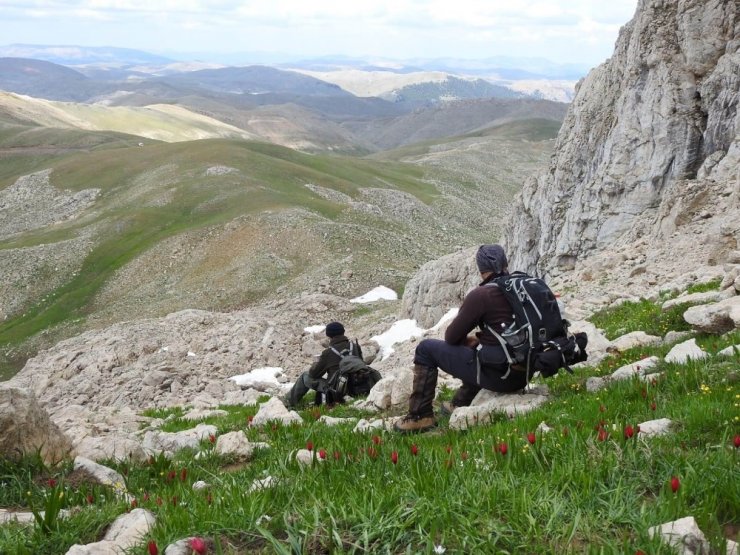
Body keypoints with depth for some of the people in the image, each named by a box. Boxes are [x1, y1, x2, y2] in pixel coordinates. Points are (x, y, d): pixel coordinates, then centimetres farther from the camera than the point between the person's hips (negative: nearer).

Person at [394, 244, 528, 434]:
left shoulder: (480, 295, -13)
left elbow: (451, 336, -4)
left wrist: (467, 340, 16)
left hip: (496, 375, -7)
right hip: (523, 375, 7)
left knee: (426, 349, 7)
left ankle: (420, 416, 9)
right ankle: (460, 404, 41)